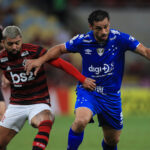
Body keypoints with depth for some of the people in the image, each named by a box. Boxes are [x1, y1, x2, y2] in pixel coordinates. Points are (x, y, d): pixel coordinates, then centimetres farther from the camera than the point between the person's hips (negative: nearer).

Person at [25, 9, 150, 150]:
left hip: (111, 95, 2)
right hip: (88, 91, -1)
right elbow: (59, 49, 5)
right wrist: (41, 60, -8)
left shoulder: (120, 38, -13)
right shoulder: (82, 40, -11)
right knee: (81, 120, -32)